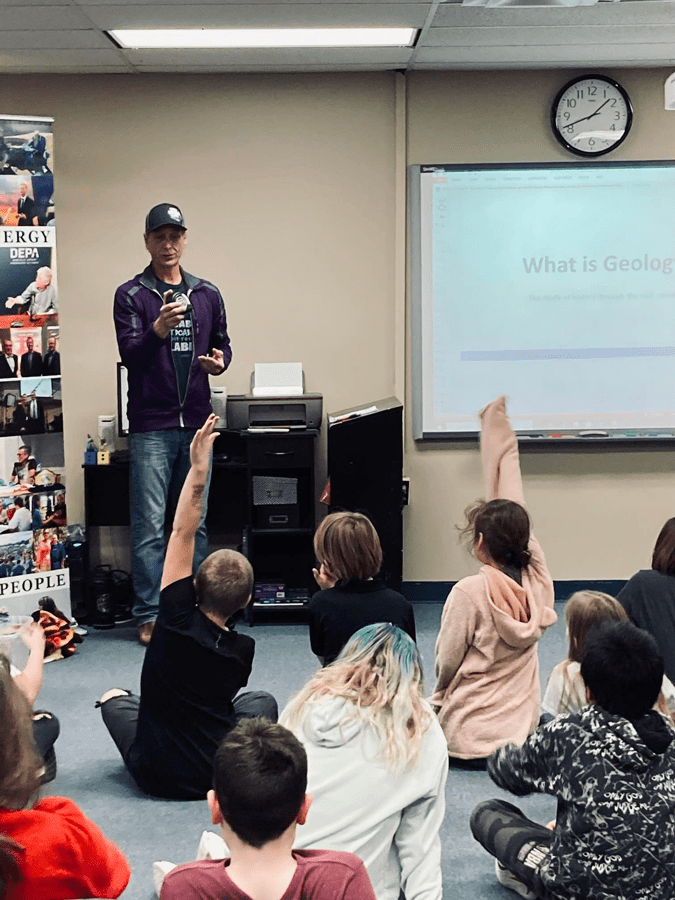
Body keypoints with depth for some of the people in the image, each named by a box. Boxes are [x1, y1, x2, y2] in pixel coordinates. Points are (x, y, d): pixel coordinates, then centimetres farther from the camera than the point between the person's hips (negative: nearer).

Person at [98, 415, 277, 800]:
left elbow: (182, 534, -17)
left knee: (114, 696, 27)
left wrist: (198, 470, -18)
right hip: (223, 778, 1)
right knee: (263, 701, 29)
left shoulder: (178, 620, -18)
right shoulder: (243, 651, -12)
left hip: (156, 776, -1)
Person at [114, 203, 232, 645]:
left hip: (197, 423, 4)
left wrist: (220, 360, -6)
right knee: (150, 525, -3)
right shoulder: (131, 295, -2)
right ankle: (150, 616, 5)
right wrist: (157, 331, -30)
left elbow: (222, 343, 17)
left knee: (195, 522, 10)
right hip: (151, 425, -4)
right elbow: (129, 354, -11)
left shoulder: (207, 294, 10)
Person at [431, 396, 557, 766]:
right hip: (521, 731, 4)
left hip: (470, 740, -4)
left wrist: (441, 694, 15)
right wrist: (502, 447, 13)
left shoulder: (469, 592, -20)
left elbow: (446, 663, -9)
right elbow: (515, 513, 5)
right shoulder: (537, 582, -6)